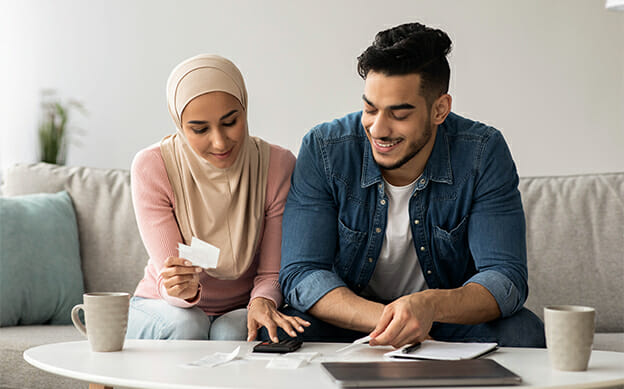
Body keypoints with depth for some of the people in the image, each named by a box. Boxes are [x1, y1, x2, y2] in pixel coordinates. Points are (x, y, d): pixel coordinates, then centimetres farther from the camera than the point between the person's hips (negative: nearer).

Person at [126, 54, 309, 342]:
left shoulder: (278, 166, -15)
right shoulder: (151, 167, -18)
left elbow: (273, 273, -10)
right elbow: (167, 278, -19)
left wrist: (262, 302, -34)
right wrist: (183, 289, -44)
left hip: (240, 310, 0)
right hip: (162, 308, 0)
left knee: (233, 332, -32)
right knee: (185, 325, -32)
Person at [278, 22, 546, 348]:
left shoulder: (483, 154, -16)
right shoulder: (323, 151, -15)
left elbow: (505, 277, -20)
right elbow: (301, 275, -18)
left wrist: (431, 306, -42)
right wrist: (382, 318, -35)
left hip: (446, 324, 0)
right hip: (351, 322, 0)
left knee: (521, 331, -28)